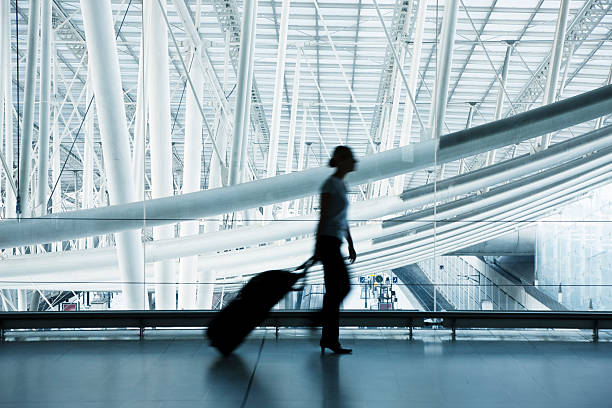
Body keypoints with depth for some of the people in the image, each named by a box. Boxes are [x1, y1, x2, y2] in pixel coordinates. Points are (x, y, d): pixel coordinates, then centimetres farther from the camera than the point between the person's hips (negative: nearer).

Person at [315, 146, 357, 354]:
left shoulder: (341, 185, 17)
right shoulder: (330, 184, -10)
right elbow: (323, 216, -14)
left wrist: (351, 245, 20)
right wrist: (317, 246, -16)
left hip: (334, 243, 9)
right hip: (328, 242, -9)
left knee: (342, 288, 12)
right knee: (336, 289, -5)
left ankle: (326, 337, 21)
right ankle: (331, 339, 3)